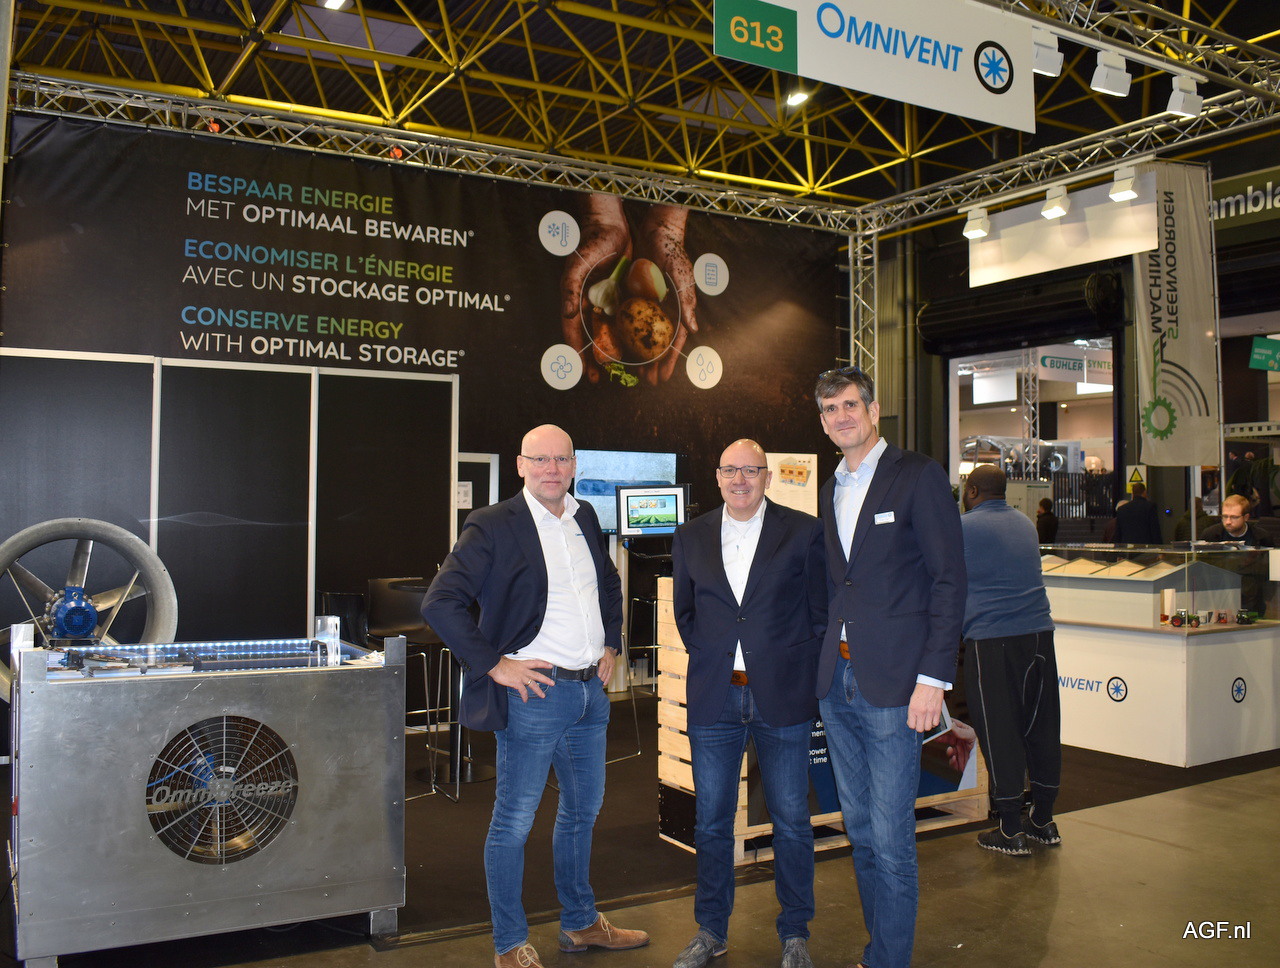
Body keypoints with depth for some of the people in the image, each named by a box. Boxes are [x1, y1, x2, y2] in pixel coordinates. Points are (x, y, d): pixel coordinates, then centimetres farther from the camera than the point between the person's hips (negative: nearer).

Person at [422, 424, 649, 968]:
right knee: (513, 822, 3)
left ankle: (580, 924, 37)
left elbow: (609, 584, 26)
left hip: (591, 690, 7)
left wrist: (611, 646, 15)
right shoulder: (493, 526, -11)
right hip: (535, 692, -7)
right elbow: (440, 603, -17)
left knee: (583, 809, 19)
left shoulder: (585, 519, 9)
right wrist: (494, 665, -18)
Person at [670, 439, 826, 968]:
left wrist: (800, 672, -1)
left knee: (791, 820, 8)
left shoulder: (804, 531, -2)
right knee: (711, 821, 11)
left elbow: (821, 611, 1)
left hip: (783, 697, -2)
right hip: (713, 699, 3)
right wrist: (708, 659, 7)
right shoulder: (690, 537, 6)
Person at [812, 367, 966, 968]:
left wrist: (933, 677, -15)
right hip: (837, 683, 7)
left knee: (891, 838, -3)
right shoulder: (831, 491, 16)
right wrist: (826, 662, 10)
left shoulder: (918, 476, -5)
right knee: (860, 829, 15)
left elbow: (949, 580, -9)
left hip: (892, 686, -7)